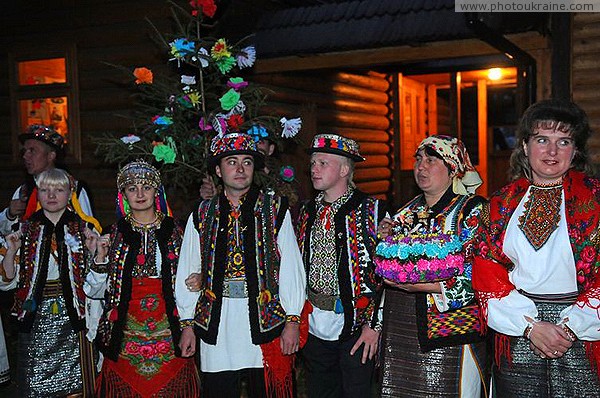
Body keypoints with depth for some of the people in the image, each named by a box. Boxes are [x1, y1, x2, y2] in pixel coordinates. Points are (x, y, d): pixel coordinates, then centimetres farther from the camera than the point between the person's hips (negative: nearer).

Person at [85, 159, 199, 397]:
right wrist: (101, 259, -7)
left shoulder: (175, 231, 6)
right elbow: (94, 291, 6)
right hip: (126, 335, 0)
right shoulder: (114, 234, 6)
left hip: (169, 332, 0)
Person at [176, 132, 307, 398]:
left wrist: (293, 320, -5)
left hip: (265, 325, -1)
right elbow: (187, 273, 10)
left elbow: (292, 268, 0)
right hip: (216, 326, 2)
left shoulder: (275, 210, 3)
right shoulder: (201, 215, 9)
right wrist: (187, 325, 7)